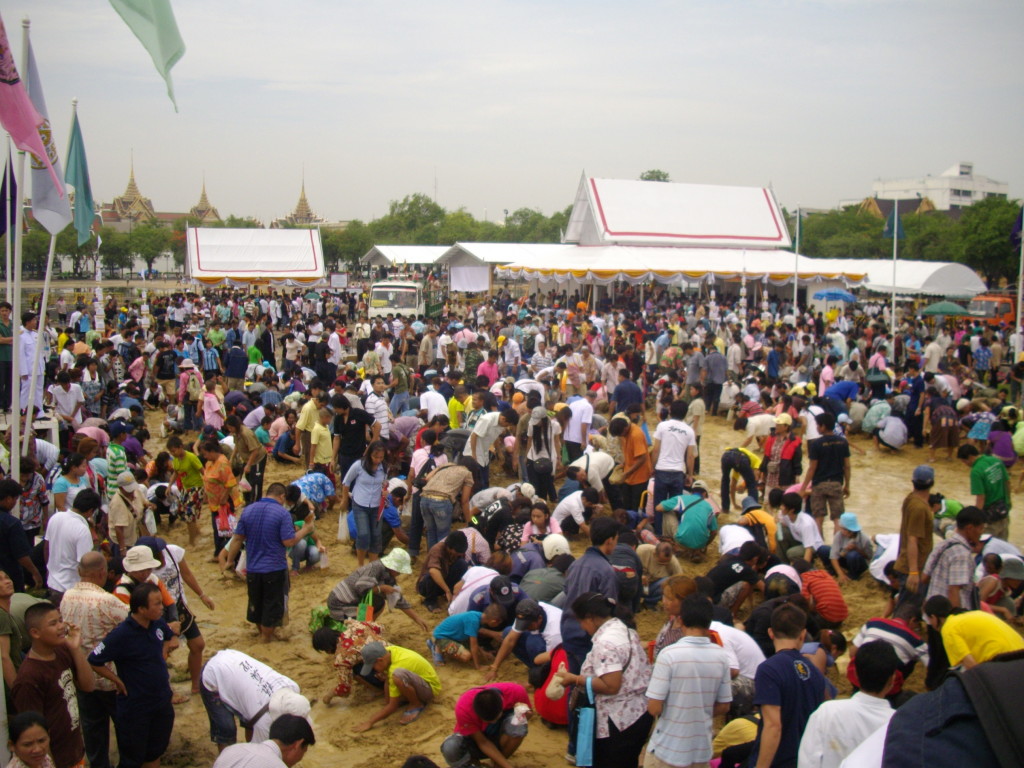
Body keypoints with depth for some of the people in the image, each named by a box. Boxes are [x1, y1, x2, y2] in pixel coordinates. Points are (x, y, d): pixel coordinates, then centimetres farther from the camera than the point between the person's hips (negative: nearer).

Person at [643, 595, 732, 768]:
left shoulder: (669, 655, -18)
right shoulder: (721, 656, -5)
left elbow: (654, 708, -17)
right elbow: (723, 707, 3)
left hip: (667, 750, -4)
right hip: (703, 750, 4)